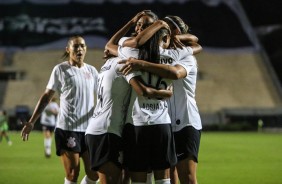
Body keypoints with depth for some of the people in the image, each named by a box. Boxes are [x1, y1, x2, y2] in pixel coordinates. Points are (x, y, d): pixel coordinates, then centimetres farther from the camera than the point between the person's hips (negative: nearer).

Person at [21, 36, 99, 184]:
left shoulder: (92, 71, 10)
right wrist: (31, 122, -5)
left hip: (89, 128, 4)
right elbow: (46, 97, 1)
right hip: (67, 128, -4)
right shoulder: (60, 69, -1)